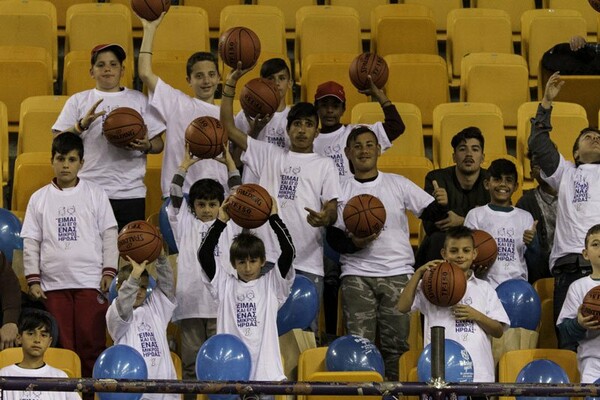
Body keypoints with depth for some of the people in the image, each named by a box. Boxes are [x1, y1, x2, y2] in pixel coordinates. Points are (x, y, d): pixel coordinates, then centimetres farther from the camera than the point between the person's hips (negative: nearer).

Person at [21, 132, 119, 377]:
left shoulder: (96, 194, 5)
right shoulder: (39, 198, 8)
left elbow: (109, 235, 5)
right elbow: (30, 242, 8)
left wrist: (109, 272, -3)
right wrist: (33, 280, 2)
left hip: (90, 282, -1)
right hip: (54, 283, 1)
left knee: (91, 342, -3)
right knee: (62, 345, 4)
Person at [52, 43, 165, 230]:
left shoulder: (139, 100, 14)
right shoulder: (78, 101, 11)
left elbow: (158, 144, 12)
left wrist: (146, 146, -11)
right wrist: (82, 125, -12)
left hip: (131, 193, 1)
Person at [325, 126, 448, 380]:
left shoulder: (398, 184, 9)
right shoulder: (342, 191, 10)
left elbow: (431, 212, 4)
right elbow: (333, 237, 7)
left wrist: (443, 205, -19)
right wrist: (355, 242, -14)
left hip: (397, 273, 0)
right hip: (357, 275, 0)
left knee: (396, 343, -5)